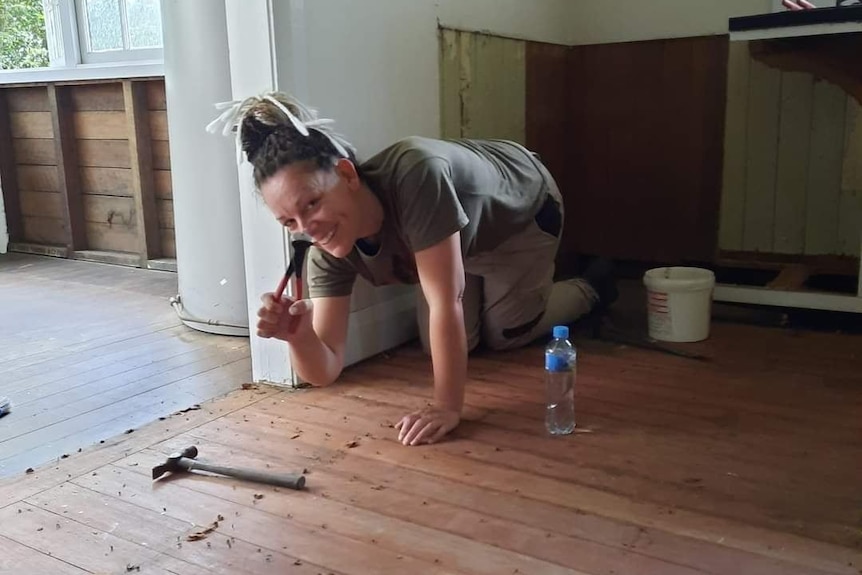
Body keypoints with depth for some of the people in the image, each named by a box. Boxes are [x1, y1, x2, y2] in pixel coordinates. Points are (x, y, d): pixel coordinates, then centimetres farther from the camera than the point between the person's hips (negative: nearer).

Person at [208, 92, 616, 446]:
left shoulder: (414, 176, -48)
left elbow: (446, 302, -45)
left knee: (506, 337, 8)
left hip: (523, 210, -4)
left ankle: (592, 288, 36)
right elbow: (324, 372, -27)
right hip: (462, 236, 5)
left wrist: (448, 409, -42)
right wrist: (298, 335, -49)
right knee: (446, 346, 8)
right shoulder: (327, 252, -29)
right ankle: (482, 283, 40)